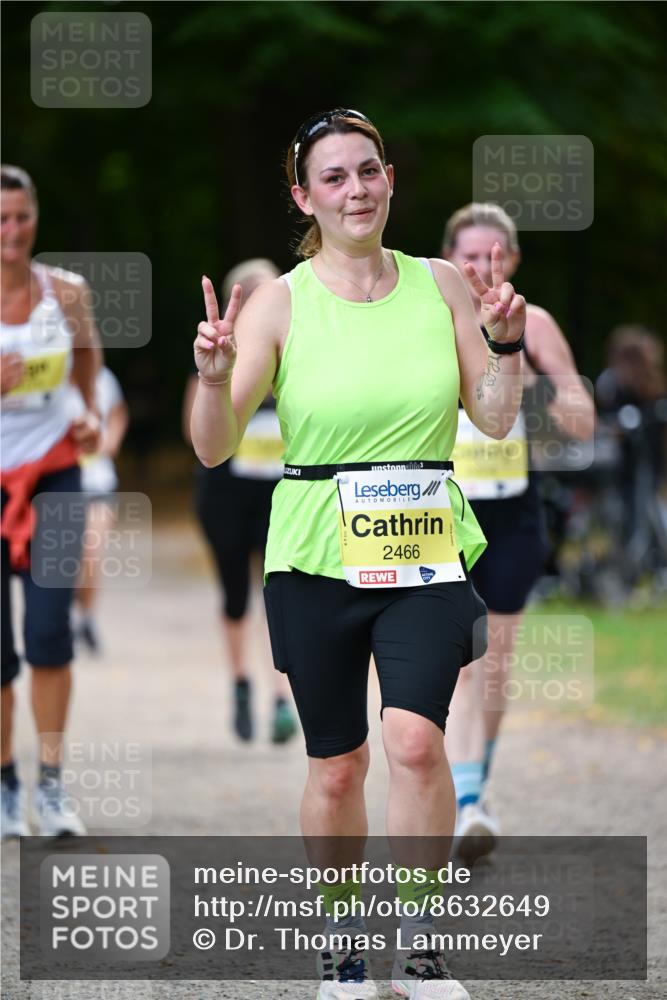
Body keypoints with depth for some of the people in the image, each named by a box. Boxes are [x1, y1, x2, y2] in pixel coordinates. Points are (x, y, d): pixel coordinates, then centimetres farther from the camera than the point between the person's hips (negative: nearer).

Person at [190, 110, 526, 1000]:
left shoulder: (440, 285, 5)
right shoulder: (279, 302, -2)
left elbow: (496, 420, 8)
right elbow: (213, 448, -6)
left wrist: (507, 343, -8)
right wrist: (213, 375, -24)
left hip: (427, 551, 0)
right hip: (316, 552, 0)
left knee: (415, 739, -19)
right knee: (337, 768, 6)